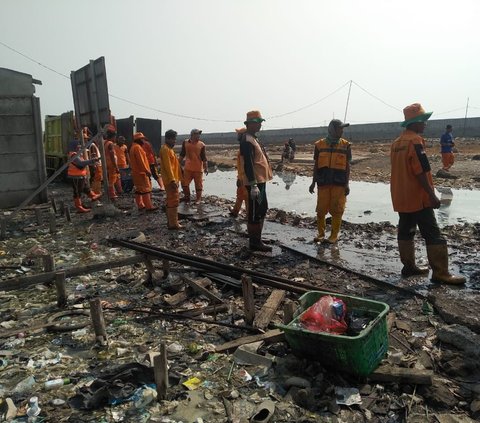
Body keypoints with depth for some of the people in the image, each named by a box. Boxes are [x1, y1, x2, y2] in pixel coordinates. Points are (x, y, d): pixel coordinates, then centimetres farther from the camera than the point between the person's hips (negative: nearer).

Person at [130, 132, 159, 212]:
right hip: (141, 172, -11)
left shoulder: (133, 147, 17)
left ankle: (140, 205, 18)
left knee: (139, 190, 12)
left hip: (136, 172, 11)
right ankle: (149, 206, -7)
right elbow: (141, 161, -22)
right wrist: (147, 171, -21)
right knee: (146, 189, -8)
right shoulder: (137, 147, -16)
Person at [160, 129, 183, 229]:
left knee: (171, 201, 14)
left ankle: (171, 221, 22)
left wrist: (176, 179, 22)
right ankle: (173, 223, -5)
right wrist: (173, 180, -24)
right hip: (171, 180, -10)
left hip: (173, 179, 10)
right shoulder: (165, 149, -14)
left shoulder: (169, 149, 17)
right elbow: (167, 166, -21)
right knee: (174, 201, -8)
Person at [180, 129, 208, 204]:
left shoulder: (201, 145, -8)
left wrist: (206, 168, -8)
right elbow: (182, 154, 9)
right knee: (184, 183, 5)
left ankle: (198, 199, 22)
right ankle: (187, 196, 26)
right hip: (188, 168, 2)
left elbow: (204, 158, -5)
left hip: (198, 169, -2)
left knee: (198, 184, 6)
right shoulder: (185, 143, -1)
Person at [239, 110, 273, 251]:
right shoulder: (247, 141, -17)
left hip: (260, 180, 11)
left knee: (263, 208, 18)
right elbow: (248, 164, -24)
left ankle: (256, 238, 29)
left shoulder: (253, 138, 17)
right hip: (255, 182, -11)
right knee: (254, 212, -3)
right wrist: (253, 185, -28)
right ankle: (254, 242, 7)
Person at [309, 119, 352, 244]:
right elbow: (316, 165, 9)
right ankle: (321, 233, 18)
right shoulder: (320, 144, 5)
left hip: (339, 183, -1)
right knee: (321, 209, 3)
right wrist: (313, 182, 5)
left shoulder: (345, 145, 3)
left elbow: (347, 166, 4)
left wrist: (347, 184, -2)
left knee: (336, 210, 2)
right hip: (323, 182, 1)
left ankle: (334, 235, 13)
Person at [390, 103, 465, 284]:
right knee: (433, 235, -3)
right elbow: (421, 172, -20)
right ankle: (440, 273, 0)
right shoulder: (415, 140, -15)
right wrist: (432, 195, -17)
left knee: (406, 232, 13)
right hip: (418, 198, -9)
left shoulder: (397, 142, 12)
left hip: (401, 198, 9)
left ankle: (409, 267, 21)